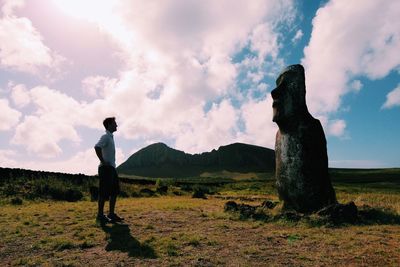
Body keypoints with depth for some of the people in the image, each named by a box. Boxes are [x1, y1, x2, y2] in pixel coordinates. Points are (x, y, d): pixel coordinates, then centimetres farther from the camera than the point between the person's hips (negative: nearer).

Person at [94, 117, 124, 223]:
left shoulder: (111, 137, 18)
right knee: (104, 193, -3)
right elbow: (97, 147, -29)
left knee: (114, 192, 12)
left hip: (112, 168, 10)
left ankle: (111, 214, 19)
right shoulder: (105, 136, -11)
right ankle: (100, 215, 7)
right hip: (106, 168, -10)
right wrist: (103, 162, -23)